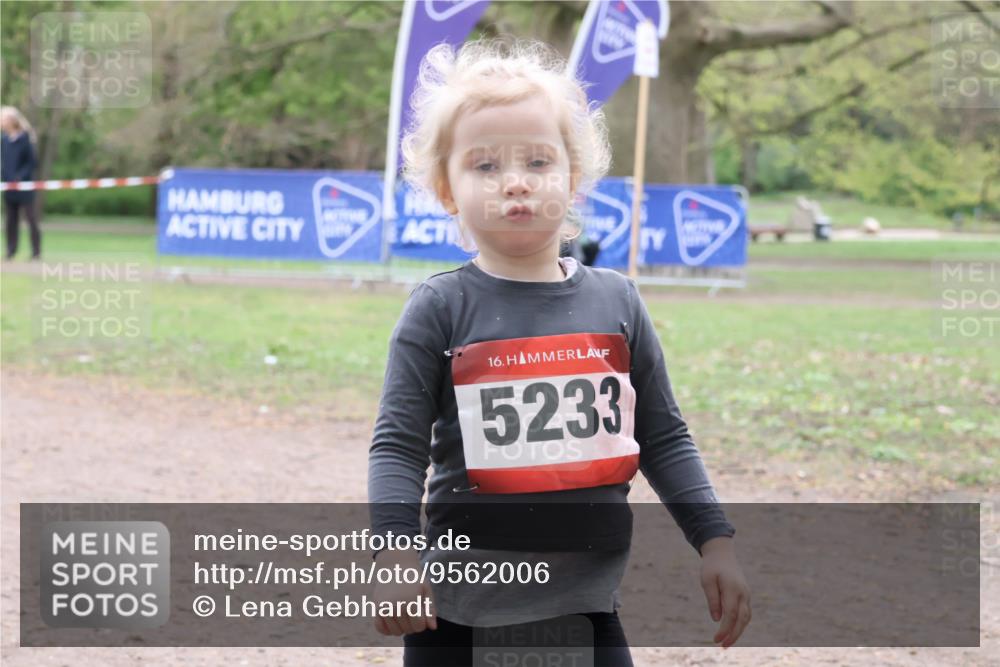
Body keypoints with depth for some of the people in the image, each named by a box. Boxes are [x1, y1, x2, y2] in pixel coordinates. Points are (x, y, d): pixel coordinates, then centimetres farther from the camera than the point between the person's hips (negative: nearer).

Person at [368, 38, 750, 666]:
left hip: (587, 607, 2)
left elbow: (664, 439, 9)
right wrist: (397, 553, -20)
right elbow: (398, 446, -6)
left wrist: (716, 541, 3)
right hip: (460, 614, -2)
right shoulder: (442, 308, -4)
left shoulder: (616, 301, 4)